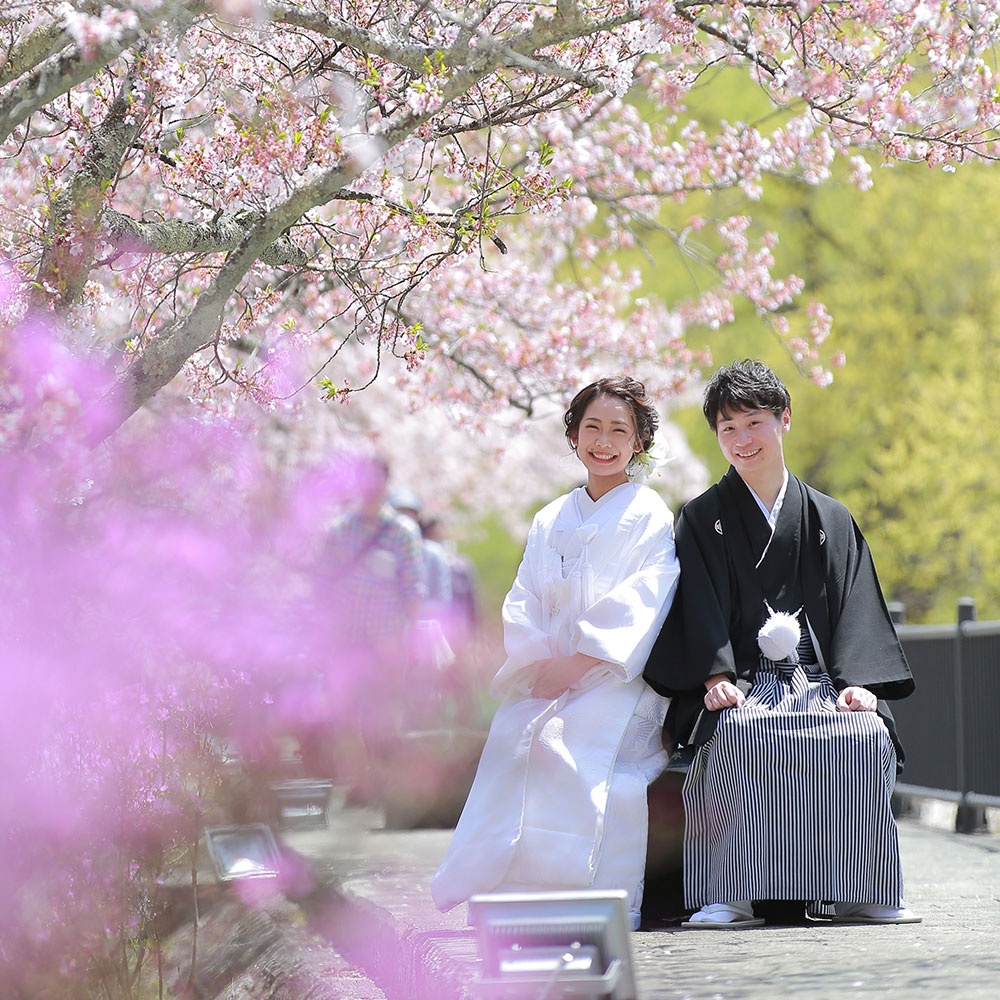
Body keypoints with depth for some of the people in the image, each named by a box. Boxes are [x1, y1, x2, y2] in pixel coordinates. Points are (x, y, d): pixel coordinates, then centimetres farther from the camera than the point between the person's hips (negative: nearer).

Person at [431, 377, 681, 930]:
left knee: (569, 749, -33)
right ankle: (502, 897, -30)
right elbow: (523, 602, 15)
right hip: (546, 678, 4)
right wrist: (539, 661, -5)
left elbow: (637, 606, -6)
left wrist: (574, 664, -15)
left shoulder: (649, 516, 6)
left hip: (612, 682, -4)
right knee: (512, 747, -25)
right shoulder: (551, 521, 22)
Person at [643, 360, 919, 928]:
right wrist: (715, 677, -16)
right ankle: (730, 896, -34)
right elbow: (699, 608, 1)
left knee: (867, 736, -30)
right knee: (735, 734, -37)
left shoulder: (831, 521, 18)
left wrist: (859, 682, -8)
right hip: (741, 686, -2)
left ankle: (856, 893, -22)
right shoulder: (702, 520, 13)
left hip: (819, 681, 2)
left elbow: (856, 607, 10)